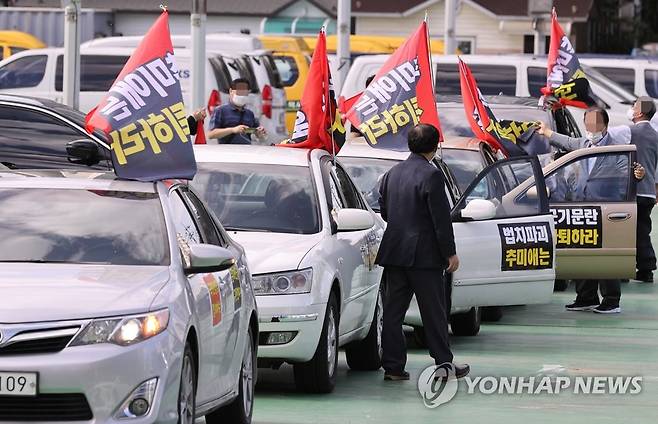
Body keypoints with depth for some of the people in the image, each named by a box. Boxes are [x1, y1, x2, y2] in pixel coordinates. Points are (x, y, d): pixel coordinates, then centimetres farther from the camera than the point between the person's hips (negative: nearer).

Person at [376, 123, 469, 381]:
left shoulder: (392, 174, 8)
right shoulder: (431, 175, -13)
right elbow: (441, 218, -14)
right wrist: (450, 253, -8)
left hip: (394, 252, 6)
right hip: (424, 254, -6)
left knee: (393, 311, 6)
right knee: (434, 312, 2)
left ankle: (393, 365, 4)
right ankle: (444, 364, 7)